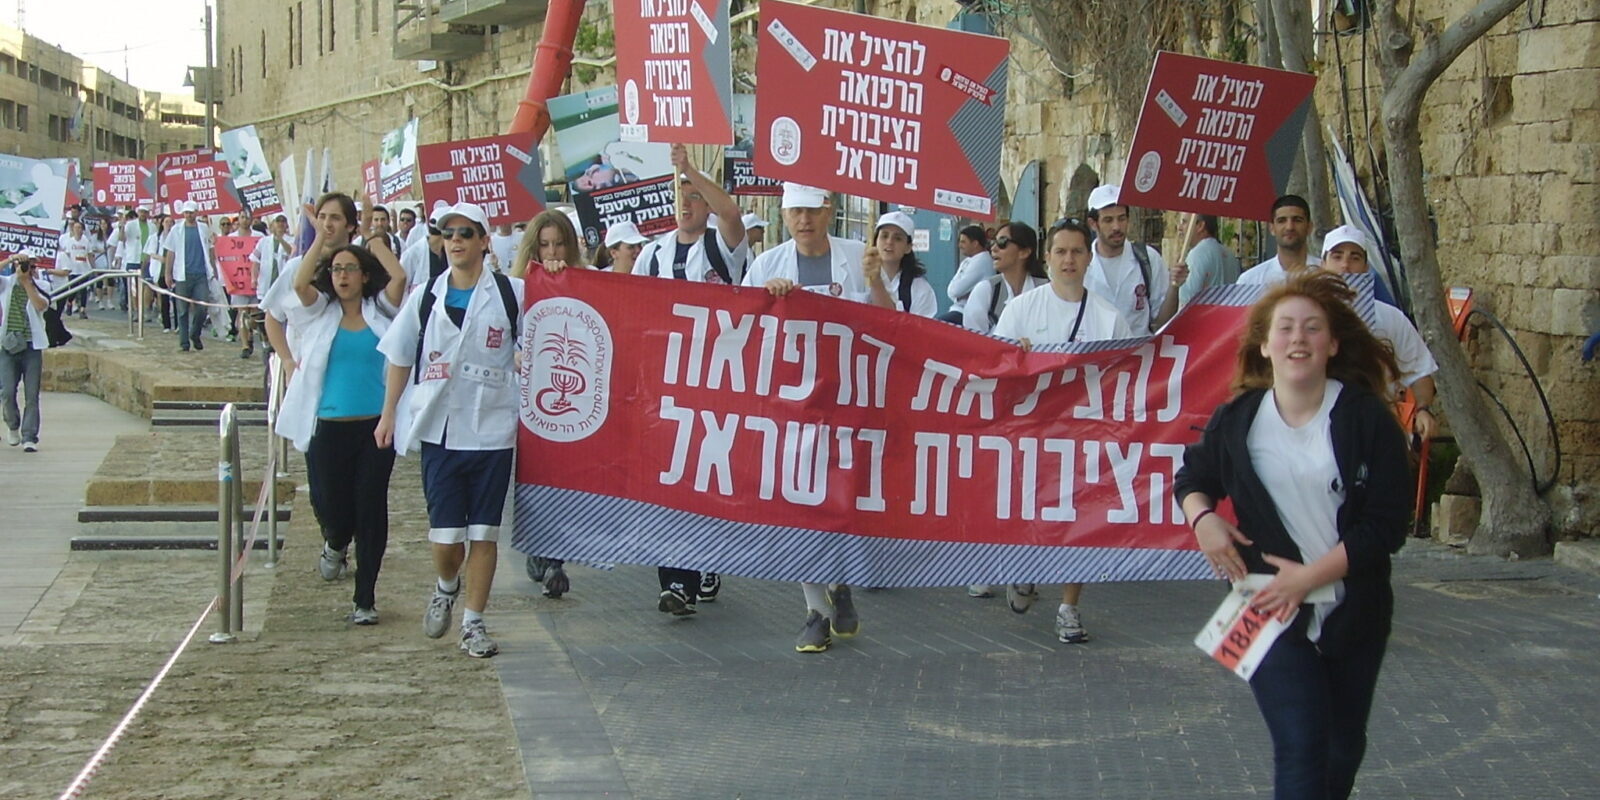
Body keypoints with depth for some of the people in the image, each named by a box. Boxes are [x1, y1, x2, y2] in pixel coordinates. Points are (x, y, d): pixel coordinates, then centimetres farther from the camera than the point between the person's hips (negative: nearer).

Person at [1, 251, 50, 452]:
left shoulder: (39, 287, 4)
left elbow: (41, 305, -15)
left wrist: (27, 282, -13)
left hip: (32, 346, 0)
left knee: (32, 395, -3)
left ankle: (29, 437, 0)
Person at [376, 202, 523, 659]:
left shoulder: (512, 294, -1)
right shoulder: (426, 297, 7)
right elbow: (400, 357, 15)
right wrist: (389, 413, 13)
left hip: (493, 429, -1)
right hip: (439, 429, 1)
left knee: (484, 532, 2)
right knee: (444, 534, 0)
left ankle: (473, 622, 13)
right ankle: (446, 588, 31)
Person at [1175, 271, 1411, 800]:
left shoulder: (1367, 418, -8)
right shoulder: (1237, 420, -3)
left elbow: (1387, 523, -11)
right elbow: (1191, 478, 15)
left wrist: (1309, 575, -18)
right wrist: (1202, 519, -8)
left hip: (1354, 614, 1)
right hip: (1273, 616, -1)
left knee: (1343, 751, 17)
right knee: (1301, 749, -11)